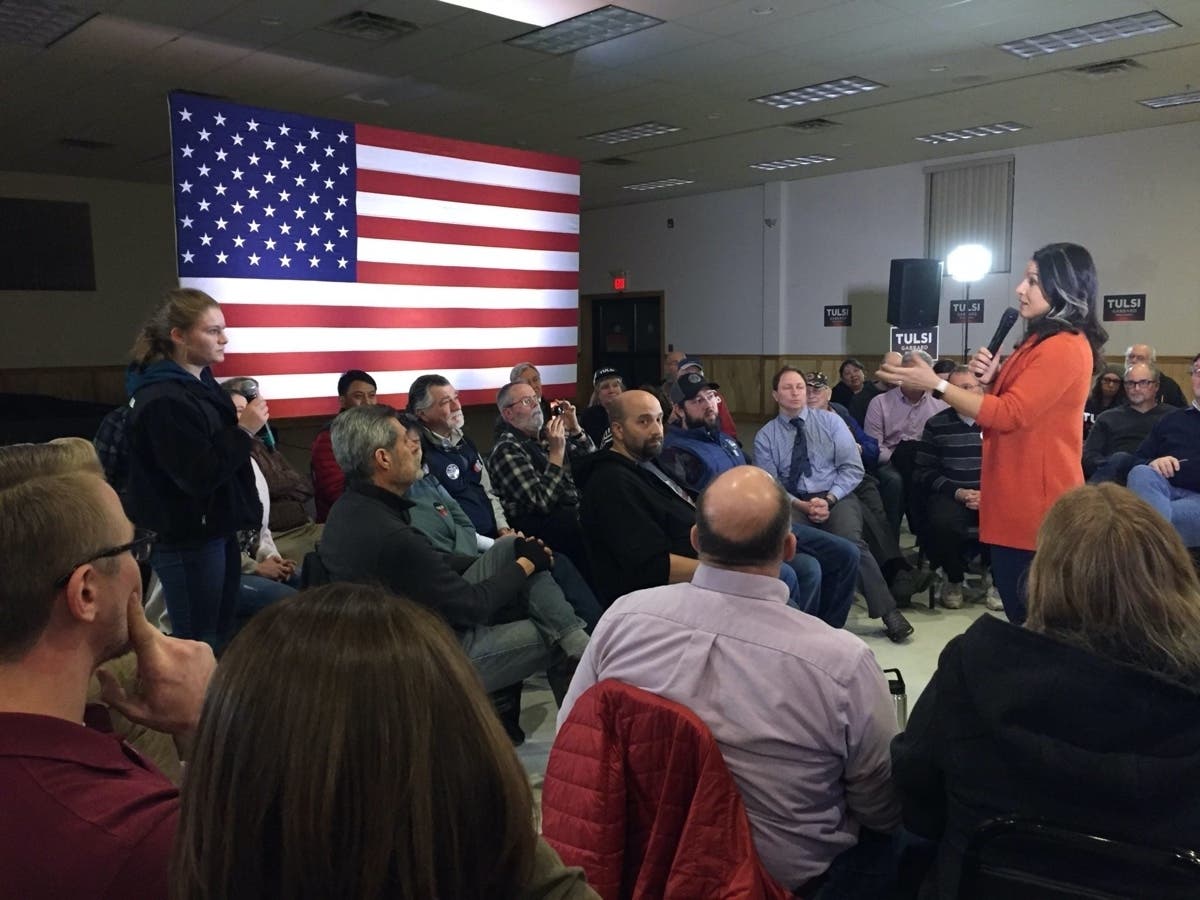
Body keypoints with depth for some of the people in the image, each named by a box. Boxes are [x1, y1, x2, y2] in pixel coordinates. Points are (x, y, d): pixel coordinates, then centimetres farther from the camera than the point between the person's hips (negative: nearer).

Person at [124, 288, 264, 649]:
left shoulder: (201, 383, 9)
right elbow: (199, 476, -24)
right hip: (188, 540, -9)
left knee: (221, 638, 18)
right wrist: (245, 430, -21)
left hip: (217, 531, 9)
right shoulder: (164, 401, -21)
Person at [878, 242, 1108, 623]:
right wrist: (993, 377, 1)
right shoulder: (1043, 340, 16)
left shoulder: (1064, 347, -17)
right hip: (1020, 499, 10)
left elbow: (1009, 415, -20)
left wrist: (935, 383, -20)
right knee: (1025, 612, 16)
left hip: (1036, 503, -10)